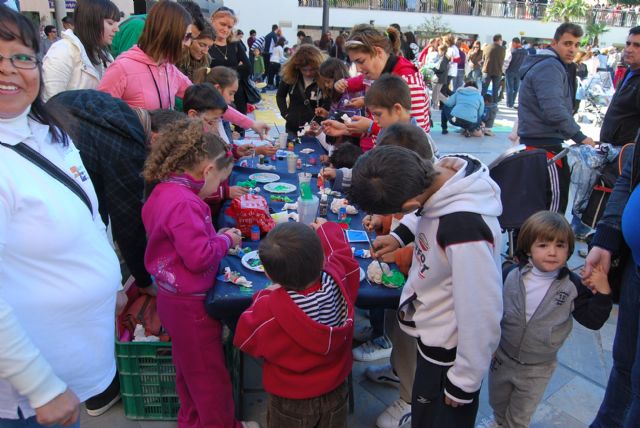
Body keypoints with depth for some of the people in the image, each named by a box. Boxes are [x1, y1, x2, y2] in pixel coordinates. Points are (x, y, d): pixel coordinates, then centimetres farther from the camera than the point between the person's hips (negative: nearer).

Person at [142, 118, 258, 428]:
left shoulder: (164, 192, 3)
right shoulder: (184, 203, -28)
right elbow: (199, 258, -28)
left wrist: (217, 237, 3)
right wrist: (226, 240, -12)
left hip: (175, 297, 10)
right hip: (191, 304, -10)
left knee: (189, 366, 28)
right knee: (210, 374, 10)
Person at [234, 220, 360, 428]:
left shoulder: (269, 309, -34)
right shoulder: (339, 280, -26)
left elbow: (244, 338, -13)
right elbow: (341, 253, -2)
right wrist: (326, 228, 15)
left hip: (289, 402, -3)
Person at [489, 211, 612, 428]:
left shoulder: (572, 286, -17)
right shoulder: (511, 275, -18)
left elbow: (593, 320, -11)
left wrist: (603, 292, -25)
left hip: (538, 369, -1)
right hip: (502, 357, 1)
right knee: (497, 401, 28)